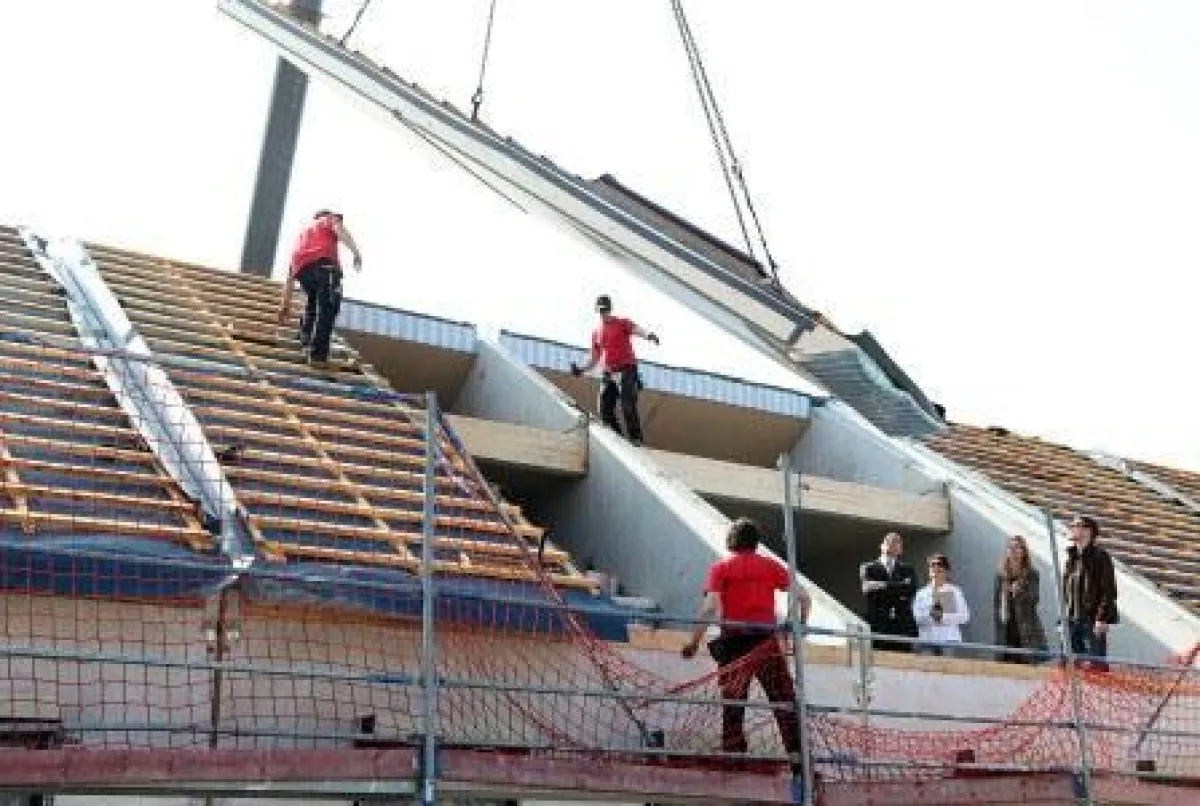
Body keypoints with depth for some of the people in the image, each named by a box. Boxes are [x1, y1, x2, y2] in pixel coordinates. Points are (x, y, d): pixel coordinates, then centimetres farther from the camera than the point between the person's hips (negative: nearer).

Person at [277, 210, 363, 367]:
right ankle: (318, 354, -21)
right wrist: (356, 252, -11)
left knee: (313, 300, 31)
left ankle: (306, 339, 18)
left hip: (301, 268, 6)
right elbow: (339, 229, 0)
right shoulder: (330, 219, 29)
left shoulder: (303, 231, 42)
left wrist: (285, 304, 44)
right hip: (323, 263, -6)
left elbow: (290, 277, 41)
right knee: (327, 308, -10)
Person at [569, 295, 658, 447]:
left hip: (626, 370, -6)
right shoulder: (597, 334, 17)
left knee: (628, 406, -19)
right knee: (605, 410, 1)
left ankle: (636, 438, -14)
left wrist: (648, 336, -41)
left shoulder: (623, 323, 2)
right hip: (609, 374, 6)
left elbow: (636, 330, -18)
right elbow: (594, 358, 21)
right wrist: (582, 369, 4)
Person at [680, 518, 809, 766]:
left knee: (732, 705, 5)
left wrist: (694, 642, -10)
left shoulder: (721, 568, 4)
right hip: (767, 640, 1)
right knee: (785, 700, 6)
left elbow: (710, 607, -10)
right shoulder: (771, 566, 10)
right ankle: (797, 755, 2)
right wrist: (800, 627, 20)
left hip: (734, 641, -1)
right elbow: (804, 598, 5)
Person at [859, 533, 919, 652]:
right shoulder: (868, 568, 12)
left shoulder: (908, 570, 17)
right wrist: (898, 593, -5)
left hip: (902, 627, 1)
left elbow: (911, 589, -3)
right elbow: (867, 589, -7)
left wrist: (882, 586, -4)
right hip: (876, 627, -1)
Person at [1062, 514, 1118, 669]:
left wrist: (1102, 618, -18)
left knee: (1097, 663, -5)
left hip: (1093, 621, -7)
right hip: (1072, 622, 7)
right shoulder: (1071, 559, 15)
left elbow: (1109, 591, -11)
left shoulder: (1100, 557, -7)